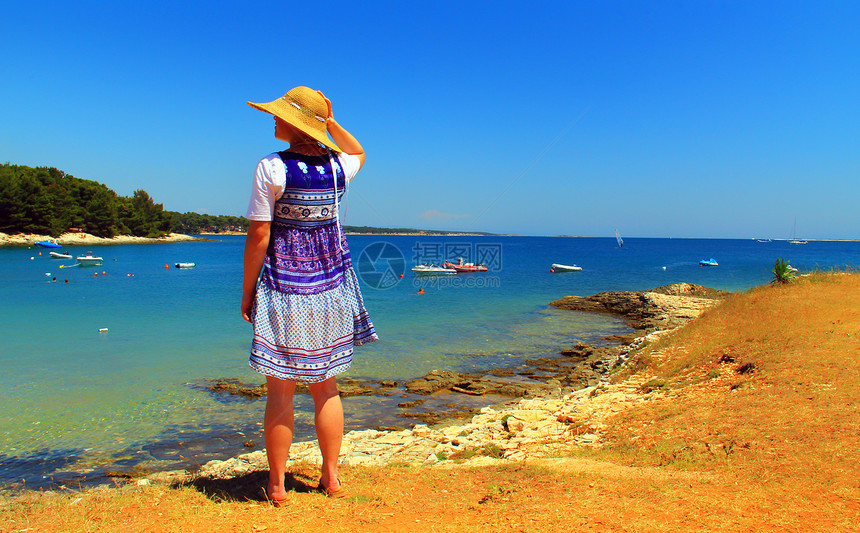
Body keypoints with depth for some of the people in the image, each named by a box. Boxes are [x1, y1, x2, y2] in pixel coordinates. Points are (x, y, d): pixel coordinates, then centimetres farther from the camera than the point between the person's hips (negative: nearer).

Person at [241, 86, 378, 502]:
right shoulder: (337, 166, 2)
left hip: (284, 288, -4)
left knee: (280, 391, 7)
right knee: (326, 388, 14)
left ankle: (277, 484, 19)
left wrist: (247, 292, -2)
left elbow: (258, 236, -12)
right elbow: (359, 152, 28)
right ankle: (331, 478, 24)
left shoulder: (272, 168, -11)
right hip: (330, 288, 4)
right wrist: (331, 122, 14)